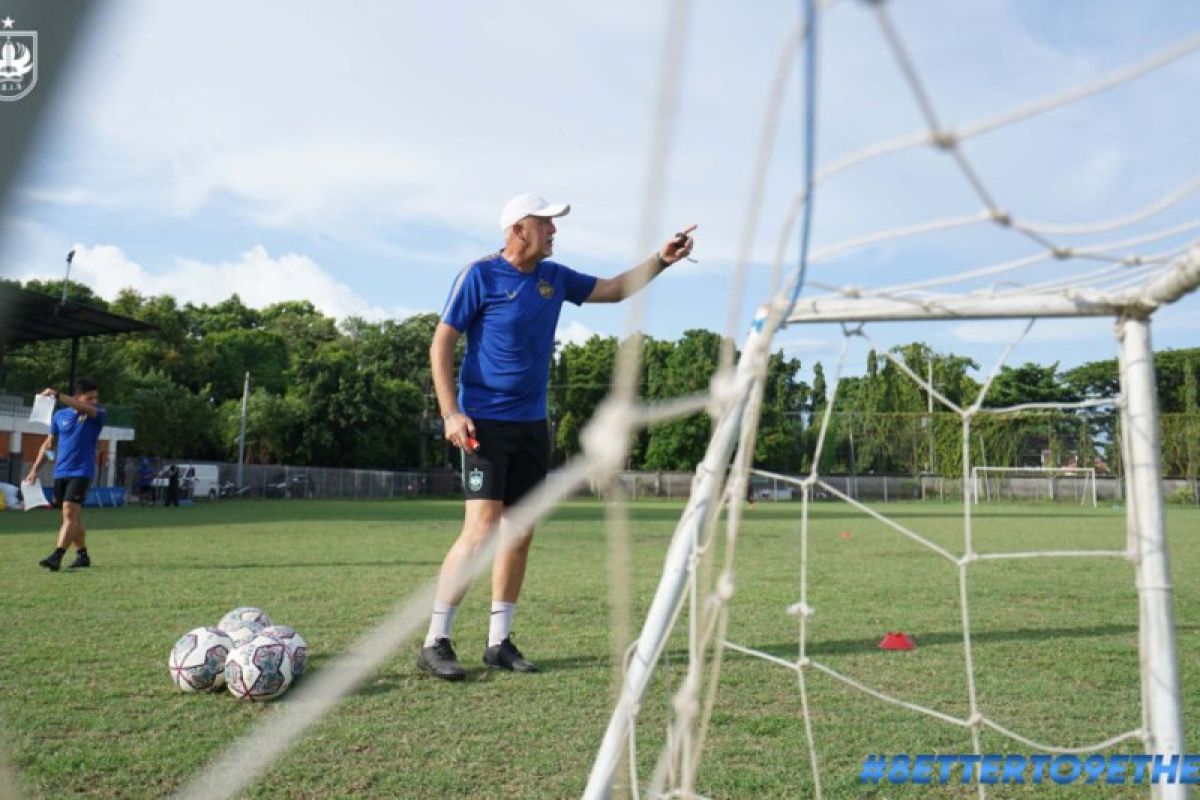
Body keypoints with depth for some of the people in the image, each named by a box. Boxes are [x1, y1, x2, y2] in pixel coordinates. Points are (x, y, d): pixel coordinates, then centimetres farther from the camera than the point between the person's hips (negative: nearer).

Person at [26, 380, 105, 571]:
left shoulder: (98, 414, -3)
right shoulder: (59, 416, 8)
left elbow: (84, 409, -27)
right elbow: (49, 444, 16)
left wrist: (57, 395, -34)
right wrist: (35, 469, 12)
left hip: (81, 472, -5)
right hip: (60, 472, 5)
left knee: (70, 514, -16)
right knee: (74, 516, 11)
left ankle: (56, 557, -20)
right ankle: (82, 555, 21)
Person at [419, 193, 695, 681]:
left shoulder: (555, 277, 10)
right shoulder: (480, 276, -7)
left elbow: (614, 289, 21)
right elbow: (441, 343, -7)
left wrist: (661, 260, 9)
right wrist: (450, 412, -15)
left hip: (532, 424, 7)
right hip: (484, 423, -7)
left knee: (520, 531, 6)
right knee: (482, 529, -15)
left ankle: (499, 642, 16)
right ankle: (435, 644, -3)